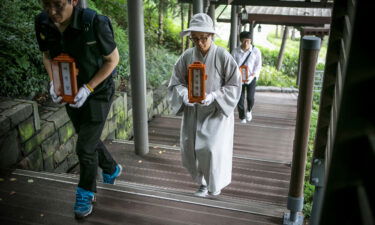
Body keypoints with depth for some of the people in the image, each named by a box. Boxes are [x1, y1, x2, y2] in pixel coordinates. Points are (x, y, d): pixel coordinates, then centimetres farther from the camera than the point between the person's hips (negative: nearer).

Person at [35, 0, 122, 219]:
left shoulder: (95, 22, -29)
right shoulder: (43, 23, -14)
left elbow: (113, 59, -16)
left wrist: (88, 89, -21)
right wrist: (53, 82, -12)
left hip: (98, 93, -5)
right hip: (71, 93, 5)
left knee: (85, 147, -1)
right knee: (90, 139, 21)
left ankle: (86, 193, 24)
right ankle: (112, 169, 48)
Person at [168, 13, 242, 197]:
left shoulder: (223, 57, -13)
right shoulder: (187, 56, -4)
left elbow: (234, 86, -9)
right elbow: (176, 82, 2)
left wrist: (213, 96, -23)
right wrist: (184, 94, -19)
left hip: (217, 111, -3)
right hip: (193, 112, 4)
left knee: (213, 149, -13)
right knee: (189, 148, 2)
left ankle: (216, 183, 19)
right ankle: (203, 181, 30)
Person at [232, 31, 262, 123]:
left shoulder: (256, 51, -5)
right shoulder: (235, 51, -5)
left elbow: (258, 66, -3)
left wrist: (253, 75, -18)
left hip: (251, 79, -1)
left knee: (250, 97, -10)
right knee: (240, 99, 3)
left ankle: (249, 110, 24)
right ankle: (242, 117, 23)